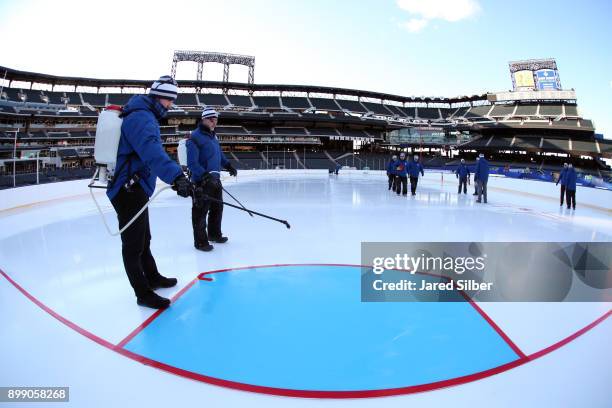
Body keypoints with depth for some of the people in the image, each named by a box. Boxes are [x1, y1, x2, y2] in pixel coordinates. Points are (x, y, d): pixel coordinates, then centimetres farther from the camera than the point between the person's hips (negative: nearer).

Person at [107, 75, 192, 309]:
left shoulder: (145, 116, 16)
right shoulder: (141, 118, -19)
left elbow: (151, 151, 30)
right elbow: (152, 151, -39)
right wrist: (176, 176, -53)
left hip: (135, 189, 11)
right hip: (128, 191, -11)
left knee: (143, 239, 22)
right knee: (133, 244, 0)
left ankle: (152, 277, 39)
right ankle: (143, 293, 12)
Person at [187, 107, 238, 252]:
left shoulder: (213, 136, 14)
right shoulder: (195, 137, -14)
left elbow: (219, 154, 29)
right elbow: (192, 163, -21)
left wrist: (228, 165, 17)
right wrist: (205, 175, -30)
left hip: (215, 179, 9)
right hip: (201, 181, -9)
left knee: (217, 208, 19)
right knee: (200, 212, -2)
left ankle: (214, 234, 35)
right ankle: (200, 241, 9)